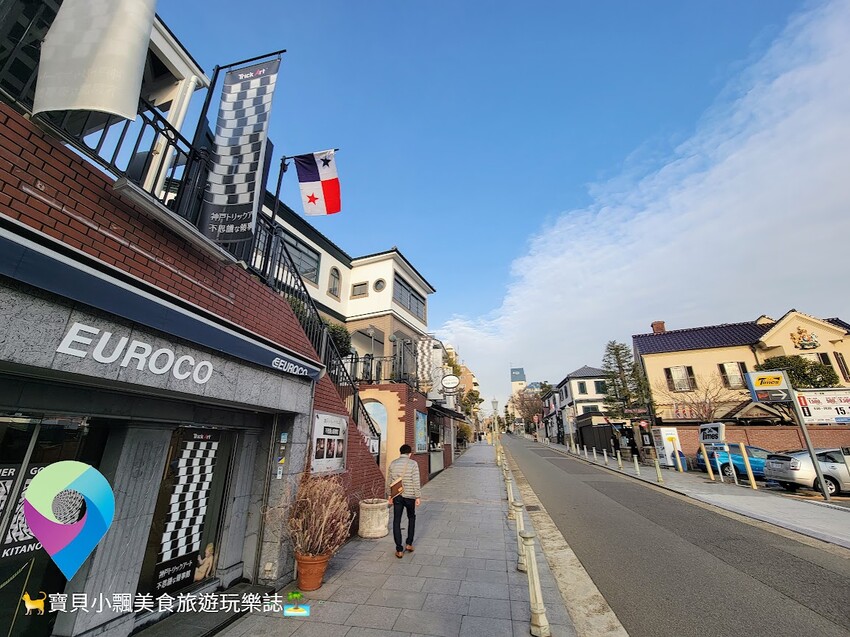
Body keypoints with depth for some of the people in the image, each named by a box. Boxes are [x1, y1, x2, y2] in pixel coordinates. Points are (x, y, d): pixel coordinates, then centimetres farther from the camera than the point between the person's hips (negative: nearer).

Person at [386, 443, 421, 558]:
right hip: (410, 496, -2)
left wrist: (389, 495, 16)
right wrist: (417, 497, -5)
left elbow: (389, 481, 5)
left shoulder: (393, 463, 0)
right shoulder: (413, 463, -11)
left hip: (397, 496, 2)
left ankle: (399, 550, 12)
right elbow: (416, 482, -13)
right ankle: (409, 544, 26)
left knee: (396, 521, 10)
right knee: (411, 518, 21)